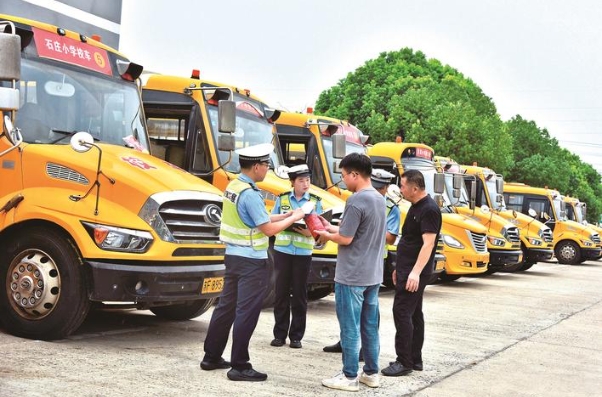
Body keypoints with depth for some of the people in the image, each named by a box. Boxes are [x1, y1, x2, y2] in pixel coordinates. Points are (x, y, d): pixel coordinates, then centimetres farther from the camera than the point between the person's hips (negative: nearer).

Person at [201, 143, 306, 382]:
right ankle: (239, 366, 3)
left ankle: (211, 357, 23)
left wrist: (285, 215, 13)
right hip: (251, 261, -9)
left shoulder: (232, 187, 9)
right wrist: (293, 218, -3)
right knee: (246, 312, -2)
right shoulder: (250, 194, -20)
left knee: (226, 306, 15)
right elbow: (268, 229, -17)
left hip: (234, 255, 9)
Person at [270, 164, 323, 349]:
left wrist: (309, 232, -20)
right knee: (281, 293, 4)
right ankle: (279, 334, 13)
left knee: (299, 294, 4)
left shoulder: (316, 202, 2)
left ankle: (296, 336, 12)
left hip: (303, 253, 0)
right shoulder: (282, 199, 4)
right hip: (282, 251, 1)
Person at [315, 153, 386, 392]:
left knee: (350, 327, 1)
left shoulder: (356, 201, -19)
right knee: (370, 326, 14)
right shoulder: (379, 199, 9)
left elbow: (346, 239, -18)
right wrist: (333, 228, 15)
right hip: (373, 275, 9)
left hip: (351, 276, -8)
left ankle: (350, 377, 8)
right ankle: (371, 373, 22)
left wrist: (327, 236, 0)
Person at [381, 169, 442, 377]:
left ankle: (404, 362, -7)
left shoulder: (429, 210, -17)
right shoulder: (416, 207, 14)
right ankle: (415, 359, 20)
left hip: (414, 273, -10)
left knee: (402, 312, -11)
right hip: (407, 270, 10)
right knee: (413, 313, 13)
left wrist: (416, 272, -32)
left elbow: (428, 244, -25)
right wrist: (400, 268, 23)